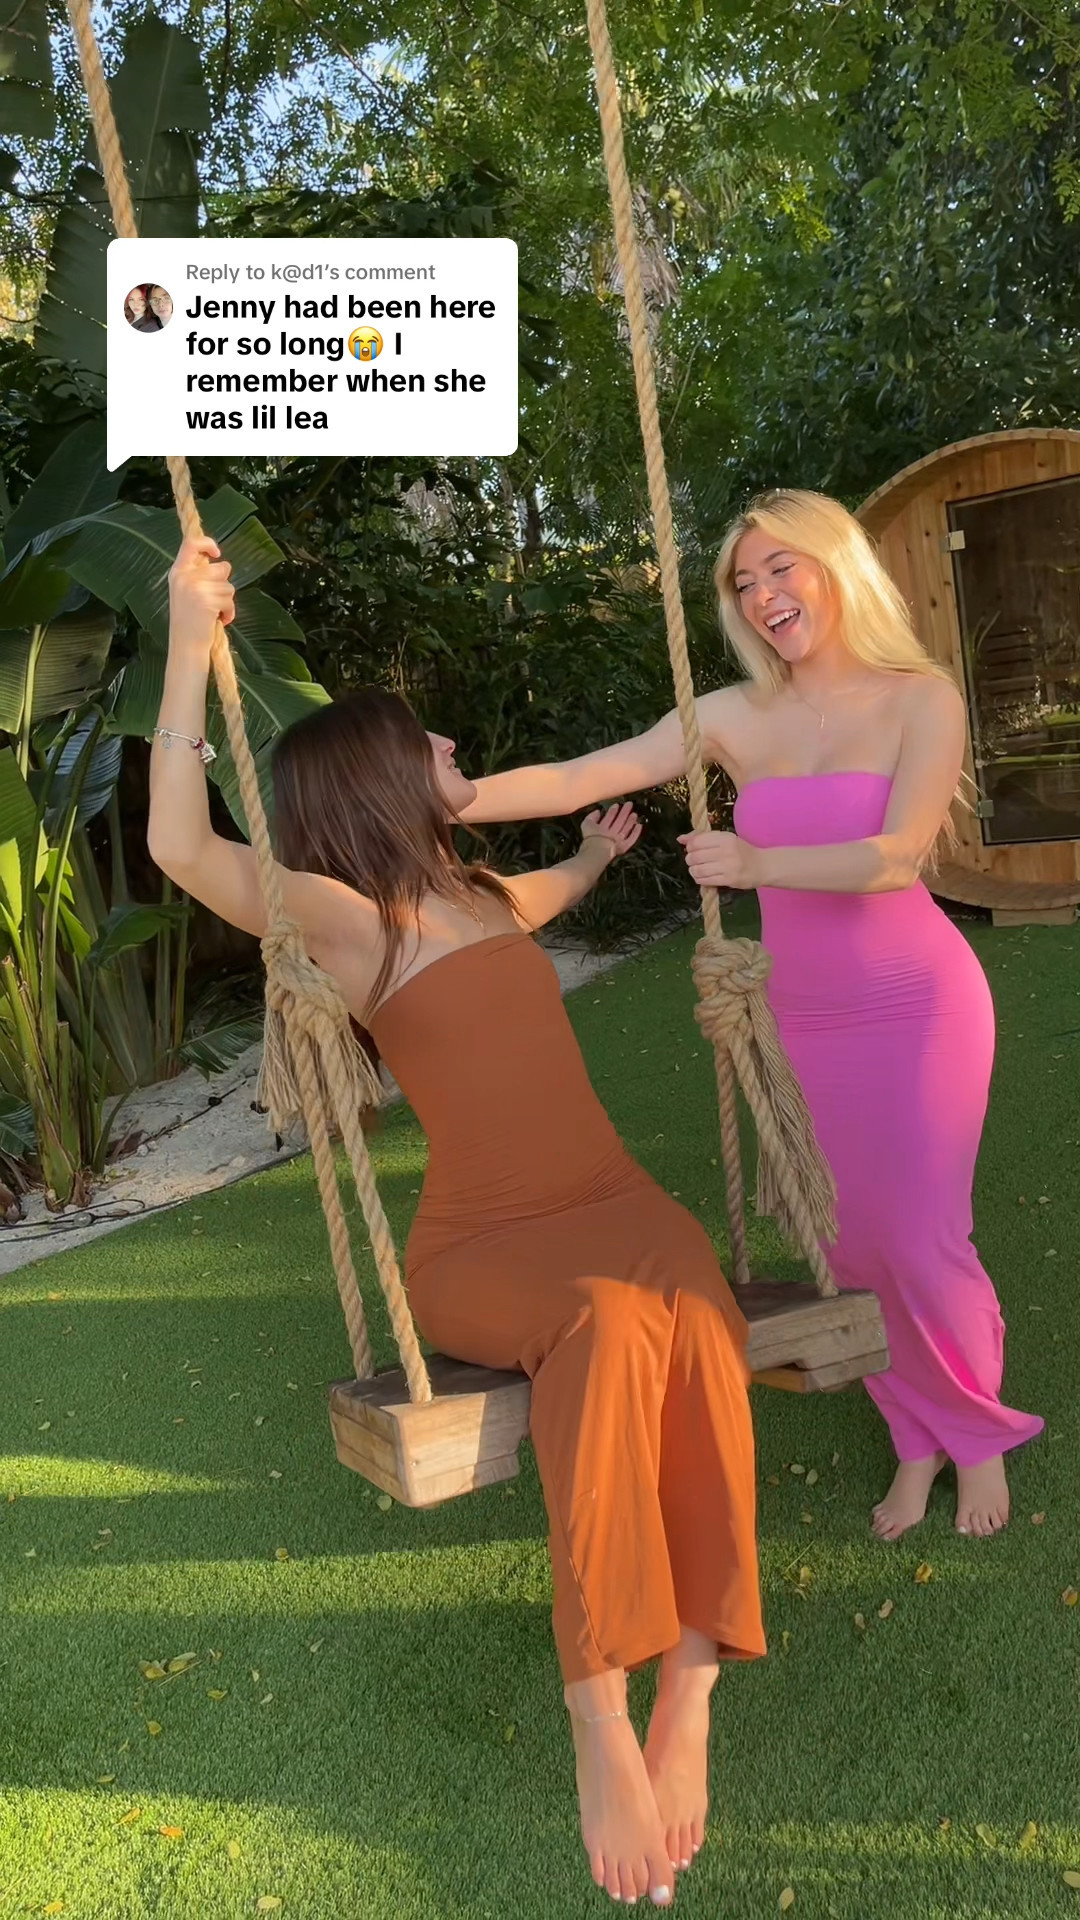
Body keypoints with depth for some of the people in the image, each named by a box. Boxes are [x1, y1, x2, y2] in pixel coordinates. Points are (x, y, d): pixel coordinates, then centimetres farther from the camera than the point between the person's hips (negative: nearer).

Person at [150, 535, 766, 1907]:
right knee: (607, 1324, -37)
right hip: (478, 1250, -5)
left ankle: (689, 1689, -29)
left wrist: (595, 860, 36)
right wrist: (190, 644, -26)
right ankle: (601, 1711, -29)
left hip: (610, 1200, 5)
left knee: (686, 1319, -30)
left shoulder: (480, 895, 16)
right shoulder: (342, 918, -5)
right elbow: (180, 847, -23)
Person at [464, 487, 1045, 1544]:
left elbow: (897, 855, -18)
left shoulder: (920, 698, -5)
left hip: (917, 1007, -3)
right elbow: (574, 780, -5)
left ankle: (980, 1436, 25)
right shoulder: (737, 716, 2)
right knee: (851, 1243, 6)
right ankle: (917, 1438, 30)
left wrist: (753, 862, -23)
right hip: (805, 1021, 3)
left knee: (921, 1239, -5)